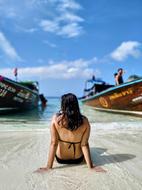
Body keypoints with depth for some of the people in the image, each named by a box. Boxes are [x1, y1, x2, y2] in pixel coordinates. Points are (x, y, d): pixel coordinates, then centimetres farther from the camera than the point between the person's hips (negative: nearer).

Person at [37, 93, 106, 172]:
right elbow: (84, 144, -17)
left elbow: (53, 143, -19)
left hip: (60, 159, 0)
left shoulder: (56, 119, -22)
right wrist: (91, 166, -8)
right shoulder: (84, 121, -20)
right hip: (78, 159, 1)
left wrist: (49, 166, -11)